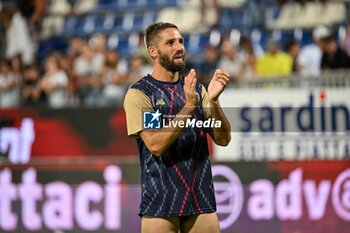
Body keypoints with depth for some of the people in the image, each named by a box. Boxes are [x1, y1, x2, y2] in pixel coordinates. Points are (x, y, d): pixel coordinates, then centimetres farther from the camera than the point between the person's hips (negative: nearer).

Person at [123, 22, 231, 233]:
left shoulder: (196, 89, 11)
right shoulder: (139, 93, -4)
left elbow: (223, 139, 3)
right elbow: (156, 145, -16)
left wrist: (213, 100, -13)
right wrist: (188, 106, -22)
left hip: (202, 200, 4)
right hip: (161, 204, -4)